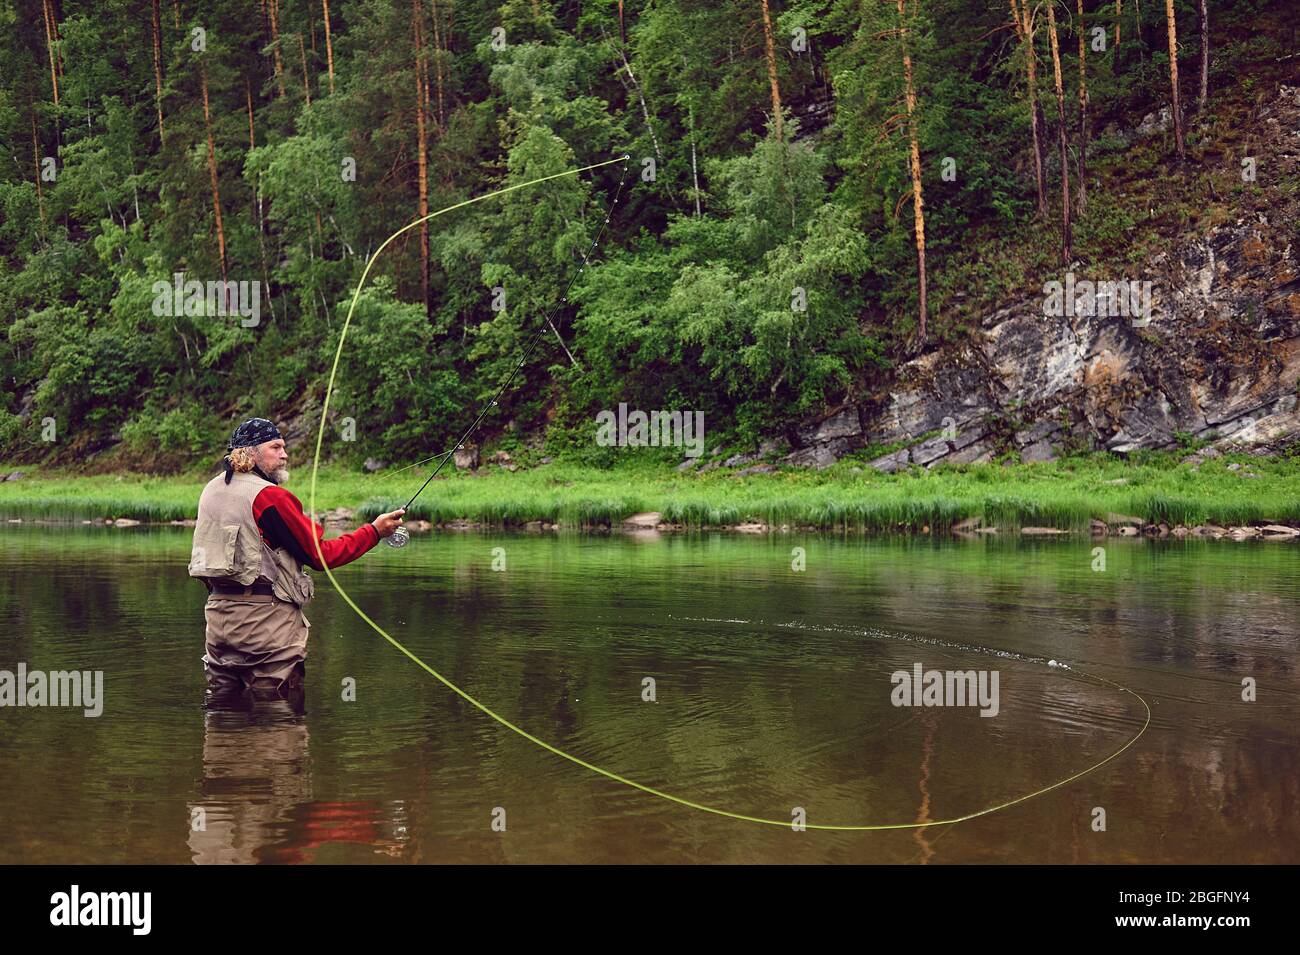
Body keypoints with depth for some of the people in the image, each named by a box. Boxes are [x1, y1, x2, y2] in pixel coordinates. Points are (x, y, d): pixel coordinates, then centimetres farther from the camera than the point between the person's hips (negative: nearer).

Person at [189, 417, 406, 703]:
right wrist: (373, 531, -4)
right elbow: (320, 555, -10)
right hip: (265, 616, -8)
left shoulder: (211, 490, 11)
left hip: (217, 610, 8)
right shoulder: (271, 497, -13)